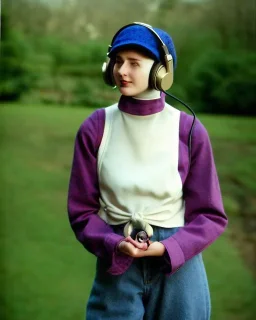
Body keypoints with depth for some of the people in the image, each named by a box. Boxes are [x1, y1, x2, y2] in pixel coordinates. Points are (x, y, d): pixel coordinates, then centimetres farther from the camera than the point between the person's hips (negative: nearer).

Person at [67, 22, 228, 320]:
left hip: (178, 265, 0)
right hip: (115, 264, 0)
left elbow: (210, 215, -2)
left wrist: (166, 248, -16)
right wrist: (114, 245, -17)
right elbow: (81, 209, 0)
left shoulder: (189, 130, -7)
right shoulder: (94, 129, -4)